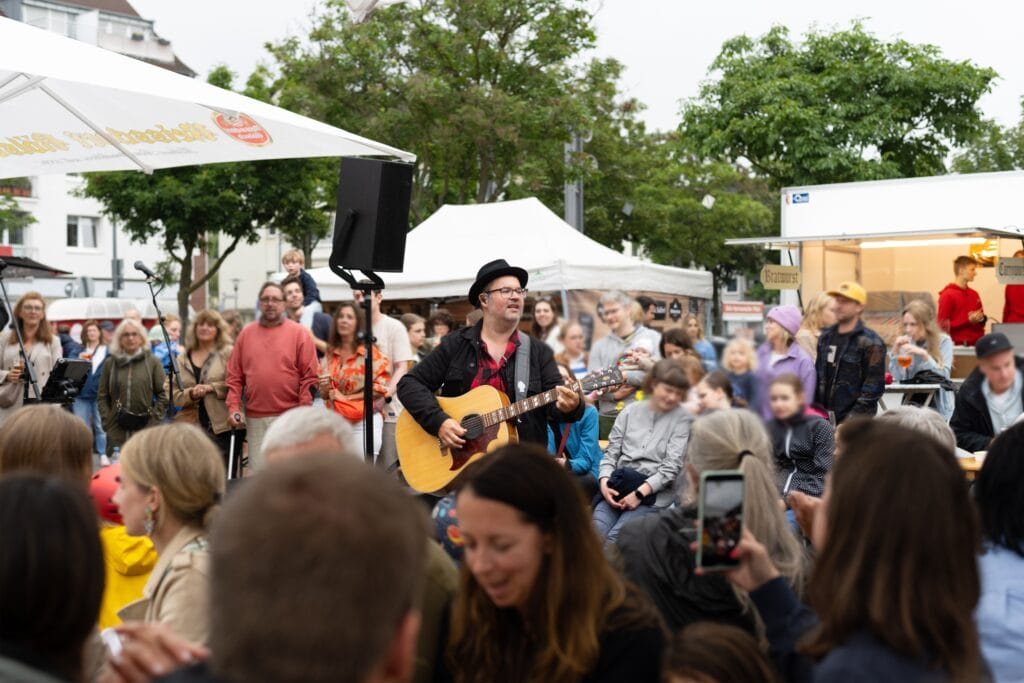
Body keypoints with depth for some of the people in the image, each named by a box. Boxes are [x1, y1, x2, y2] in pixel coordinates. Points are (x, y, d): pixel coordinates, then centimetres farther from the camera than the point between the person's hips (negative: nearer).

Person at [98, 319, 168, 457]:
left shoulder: (153, 362, 4)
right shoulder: (110, 363, 10)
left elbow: (163, 394, 3)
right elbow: (102, 396, 11)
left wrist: (154, 420, -5)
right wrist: (107, 421, 0)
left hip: (145, 429, -1)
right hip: (117, 430, 2)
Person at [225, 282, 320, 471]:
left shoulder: (299, 333, 3)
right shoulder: (246, 334, 11)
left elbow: (310, 377, -2)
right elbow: (234, 377, 10)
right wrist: (233, 407, -2)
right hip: (254, 420, 3)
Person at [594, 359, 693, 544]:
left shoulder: (682, 419, 3)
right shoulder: (630, 411, 14)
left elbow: (672, 466, -5)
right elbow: (611, 452, 13)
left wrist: (640, 493, -14)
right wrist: (604, 482, -7)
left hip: (654, 493, -3)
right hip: (618, 487, 3)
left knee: (615, 538, -26)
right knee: (596, 532, -24)